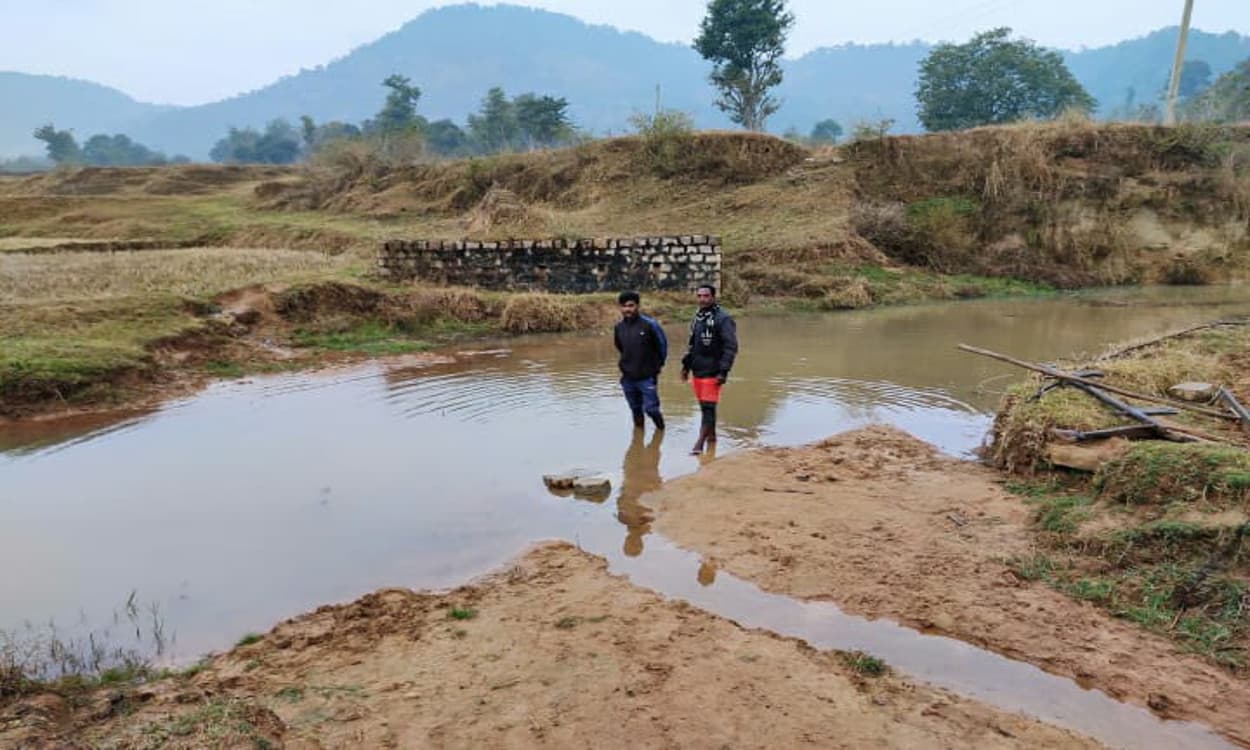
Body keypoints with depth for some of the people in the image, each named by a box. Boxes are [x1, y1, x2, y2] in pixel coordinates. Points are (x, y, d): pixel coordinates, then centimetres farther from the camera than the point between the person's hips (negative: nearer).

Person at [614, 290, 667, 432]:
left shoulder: (649, 324, -15)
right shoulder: (619, 327, -1)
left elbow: (662, 344, -2)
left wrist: (658, 365, 7)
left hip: (647, 377, -4)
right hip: (628, 378, 4)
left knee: (650, 408, -2)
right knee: (635, 410, 14)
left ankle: (661, 428, 22)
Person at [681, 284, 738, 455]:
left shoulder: (722, 319, -11)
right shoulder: (697, 318, 13)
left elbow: (731, 346, -15)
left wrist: (723, 371, -19)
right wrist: (686, 365, 18)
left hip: (712, 373, -7)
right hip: (697, 371, 7)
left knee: (708, 408, -6)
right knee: (705, 407, 14)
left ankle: (700, 443, -6)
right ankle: (711, 436, 28)